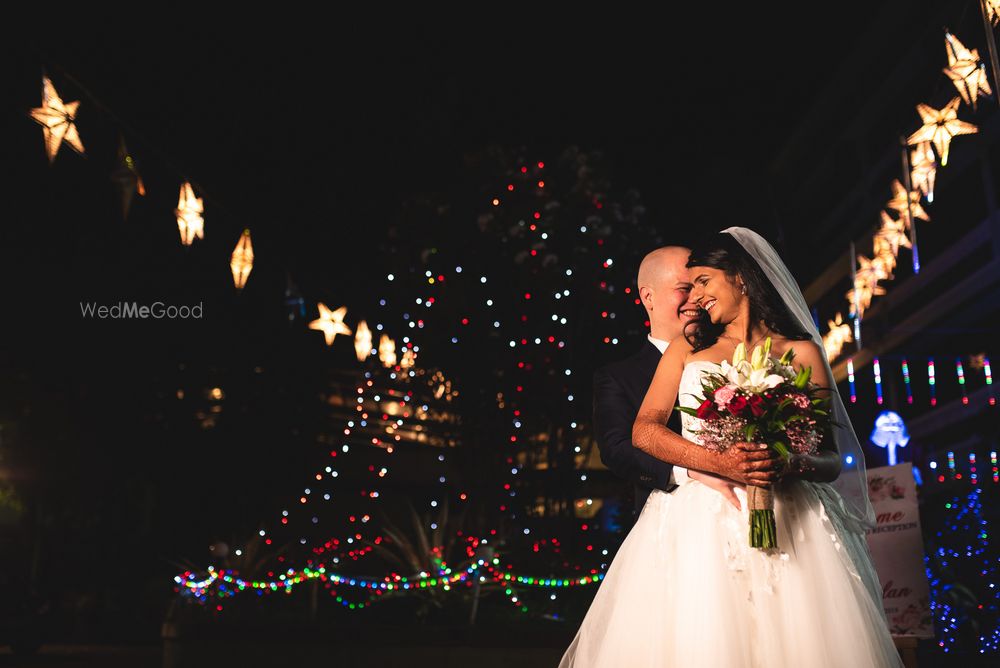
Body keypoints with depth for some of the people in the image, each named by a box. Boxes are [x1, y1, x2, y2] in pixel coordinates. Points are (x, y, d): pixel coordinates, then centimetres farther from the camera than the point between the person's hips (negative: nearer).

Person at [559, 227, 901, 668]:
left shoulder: (800, 352, 10)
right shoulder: (688, 347, 17)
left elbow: (832, 458, 5)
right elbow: (644, 431, 4)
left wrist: (790, 465, -19)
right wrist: (718, 463, -13)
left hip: (784, 524, -1)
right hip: (697, 520, 1)